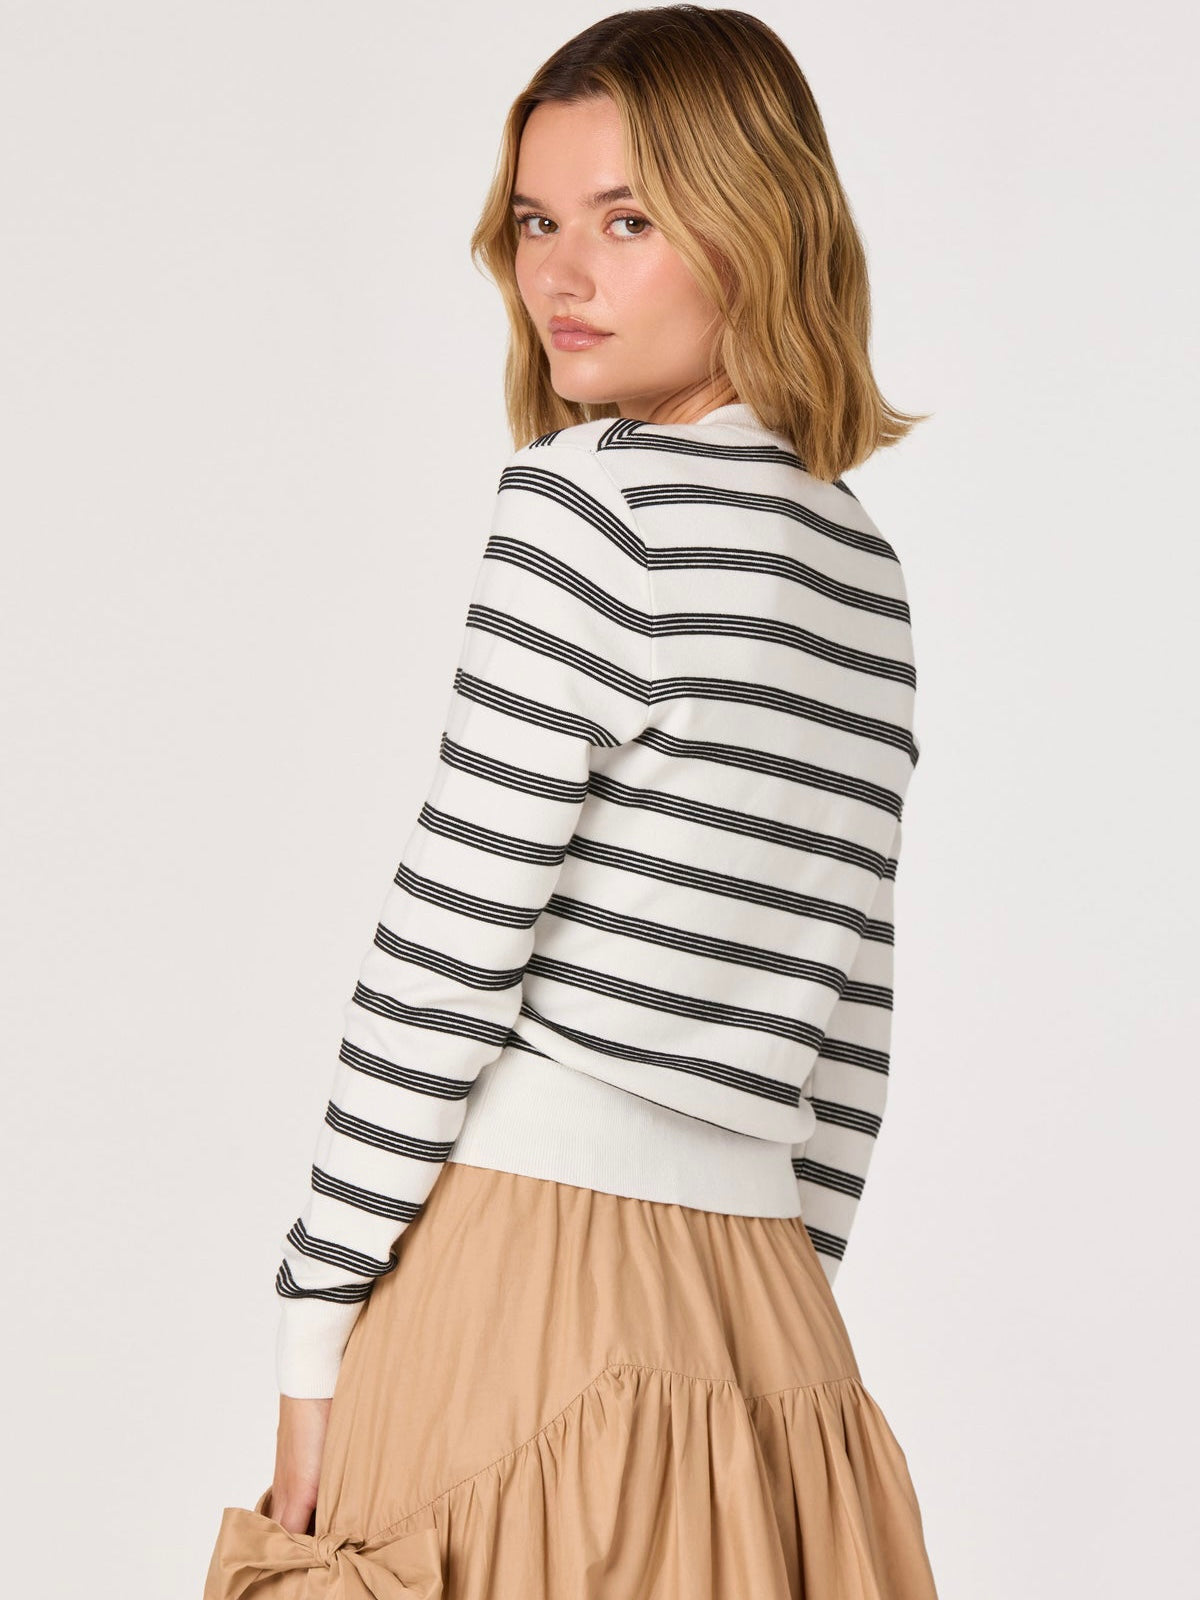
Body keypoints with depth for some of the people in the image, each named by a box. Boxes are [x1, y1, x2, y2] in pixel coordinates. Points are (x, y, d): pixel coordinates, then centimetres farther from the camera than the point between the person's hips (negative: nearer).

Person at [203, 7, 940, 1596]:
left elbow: (447, 947, -12)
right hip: (759, 1288, 7)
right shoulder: (868, 576, 13)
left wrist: (315, 1320, -7)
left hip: (521, 1248, -7)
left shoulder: (585, 495, -9)